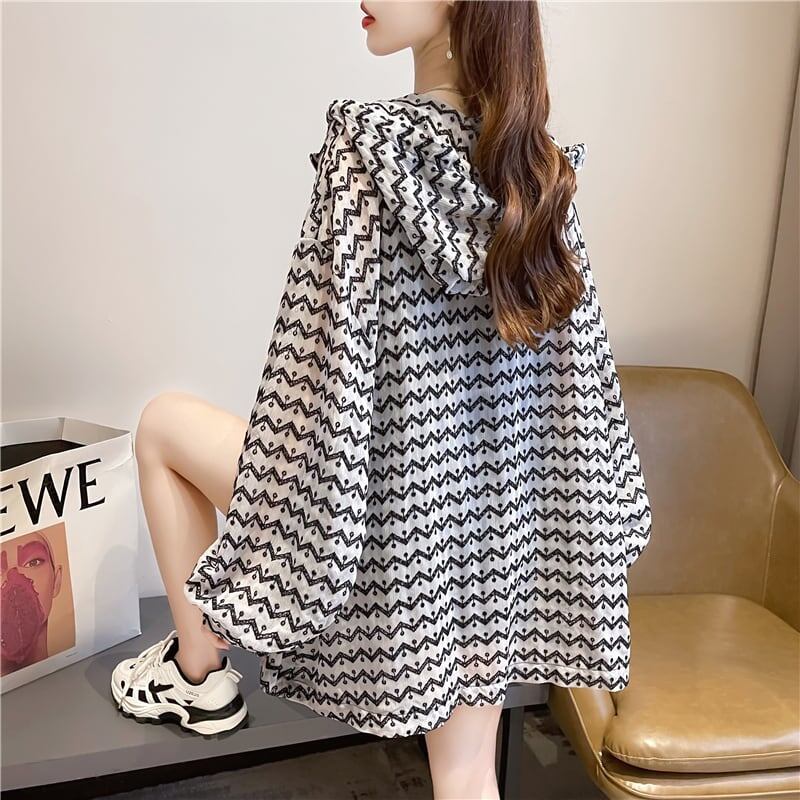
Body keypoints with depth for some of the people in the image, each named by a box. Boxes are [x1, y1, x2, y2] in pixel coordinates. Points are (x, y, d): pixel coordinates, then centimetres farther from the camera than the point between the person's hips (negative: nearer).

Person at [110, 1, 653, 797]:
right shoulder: (537, 157, 2)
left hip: (397, 494, -6)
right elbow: (579, 361, 6)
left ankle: (199, 673, 29)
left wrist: (278, 543, -11)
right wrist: (604, 512, 16)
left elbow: (332, 357, -20)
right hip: (500, 505, 7)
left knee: (161, 424, 18)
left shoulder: (373, 139, -17)